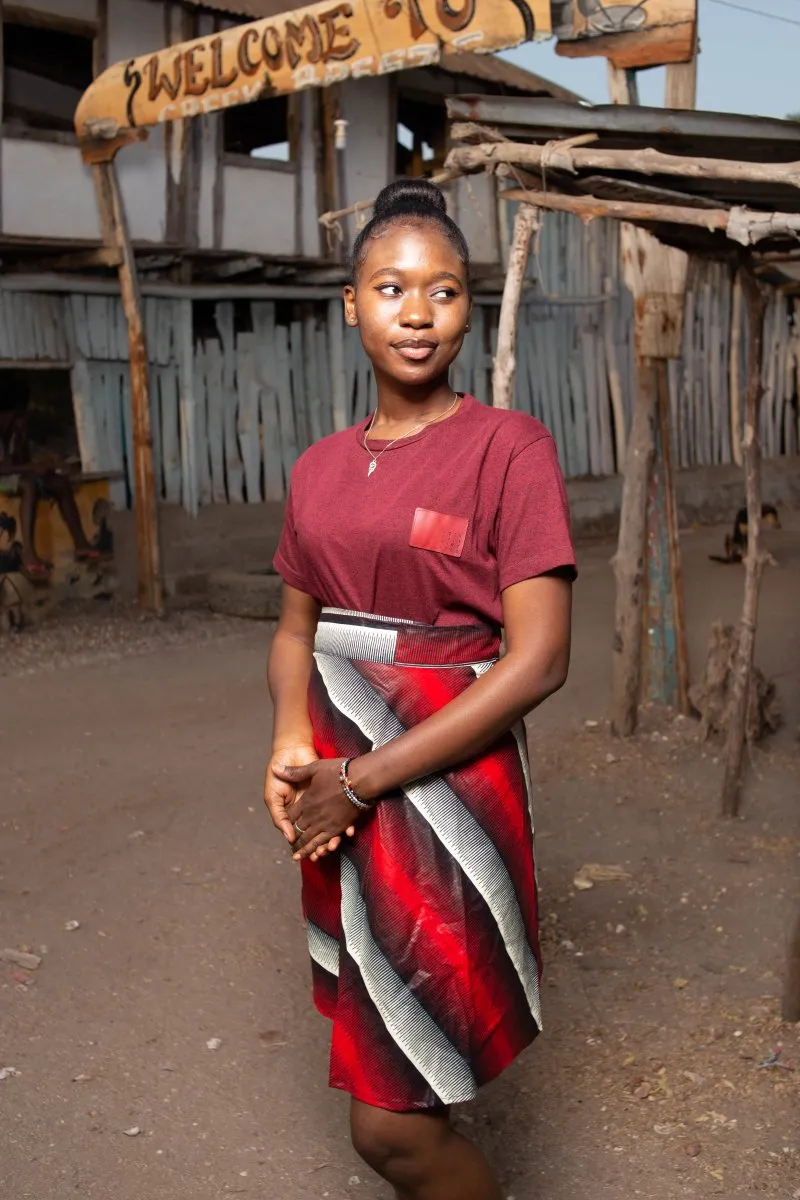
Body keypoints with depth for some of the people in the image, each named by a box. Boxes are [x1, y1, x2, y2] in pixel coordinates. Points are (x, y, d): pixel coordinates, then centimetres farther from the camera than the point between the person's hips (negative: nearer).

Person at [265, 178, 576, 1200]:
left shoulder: (509, 448, -10)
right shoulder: (320, 467, 8)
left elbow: (538, 659, -16)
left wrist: (364, 779, -16)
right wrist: (292, 739, -8)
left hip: (444, 791, -6)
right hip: (338, 803, 6)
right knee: (384, 1065, 19)